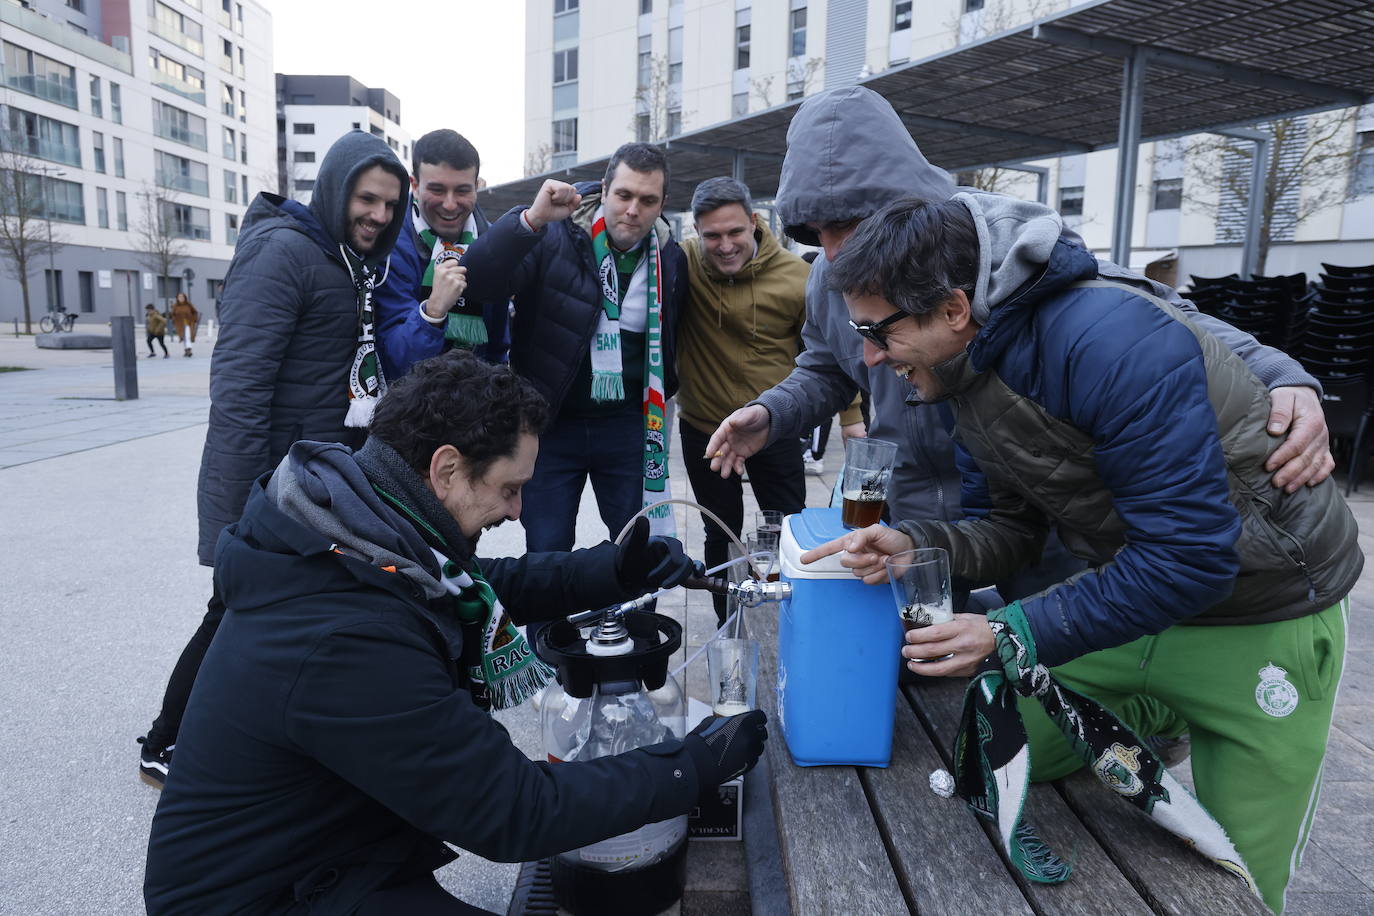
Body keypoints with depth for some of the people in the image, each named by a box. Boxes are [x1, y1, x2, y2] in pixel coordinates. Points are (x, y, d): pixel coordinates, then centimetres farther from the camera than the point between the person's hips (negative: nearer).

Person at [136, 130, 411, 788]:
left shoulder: (353, 264, 12)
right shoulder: (283, 251, -17)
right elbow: (238, 382, -23)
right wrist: (247, 504, -25)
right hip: (272, 483, -8)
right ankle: (165, 750, 26)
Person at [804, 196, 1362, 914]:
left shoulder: (1111, 340, -31)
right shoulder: (968, 374, -4)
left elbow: (1191, 555, -30)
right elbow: (1014, 527, 0)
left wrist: (1016, 636, -28)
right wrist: (914, 545, -18)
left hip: (1261, 615, -6)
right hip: (1130, 590, 7)